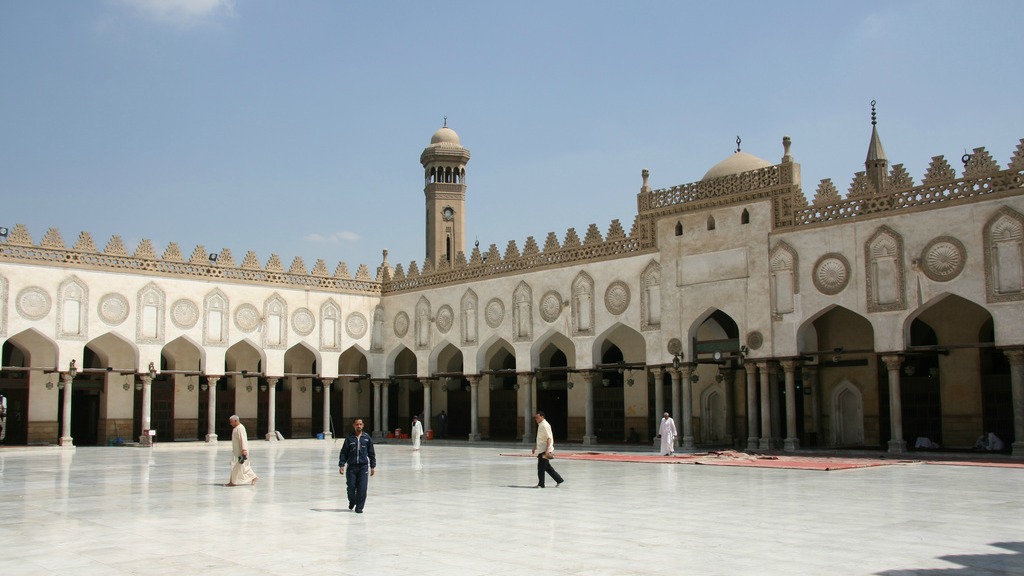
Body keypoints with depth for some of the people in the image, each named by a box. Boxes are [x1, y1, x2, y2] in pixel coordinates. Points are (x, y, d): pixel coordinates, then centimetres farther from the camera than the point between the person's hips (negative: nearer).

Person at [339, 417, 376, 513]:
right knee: (351, 487, 1)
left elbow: (371, 453, 9)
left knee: (362, 488, -7)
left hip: (363, 466, 0)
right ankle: (352, 501, 30)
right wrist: (341, 465, -5)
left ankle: (359, 507, 5)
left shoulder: (367, 438, 4)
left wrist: (372, 466, 7)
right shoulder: (349, 438, 1)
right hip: (351, 466, 0)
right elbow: (344, 453, 3)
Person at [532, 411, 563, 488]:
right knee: (547, 467, 12)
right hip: (541, 450, 10)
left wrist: (547, 450, -26)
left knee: (541, 467, -3)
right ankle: (559, 480, 18)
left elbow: (549, 438, -21)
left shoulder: (545, 425, -16)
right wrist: (535, 447, 25)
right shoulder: (540, 425, 14)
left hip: (544, 450, -10)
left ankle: (541, 484, 6)